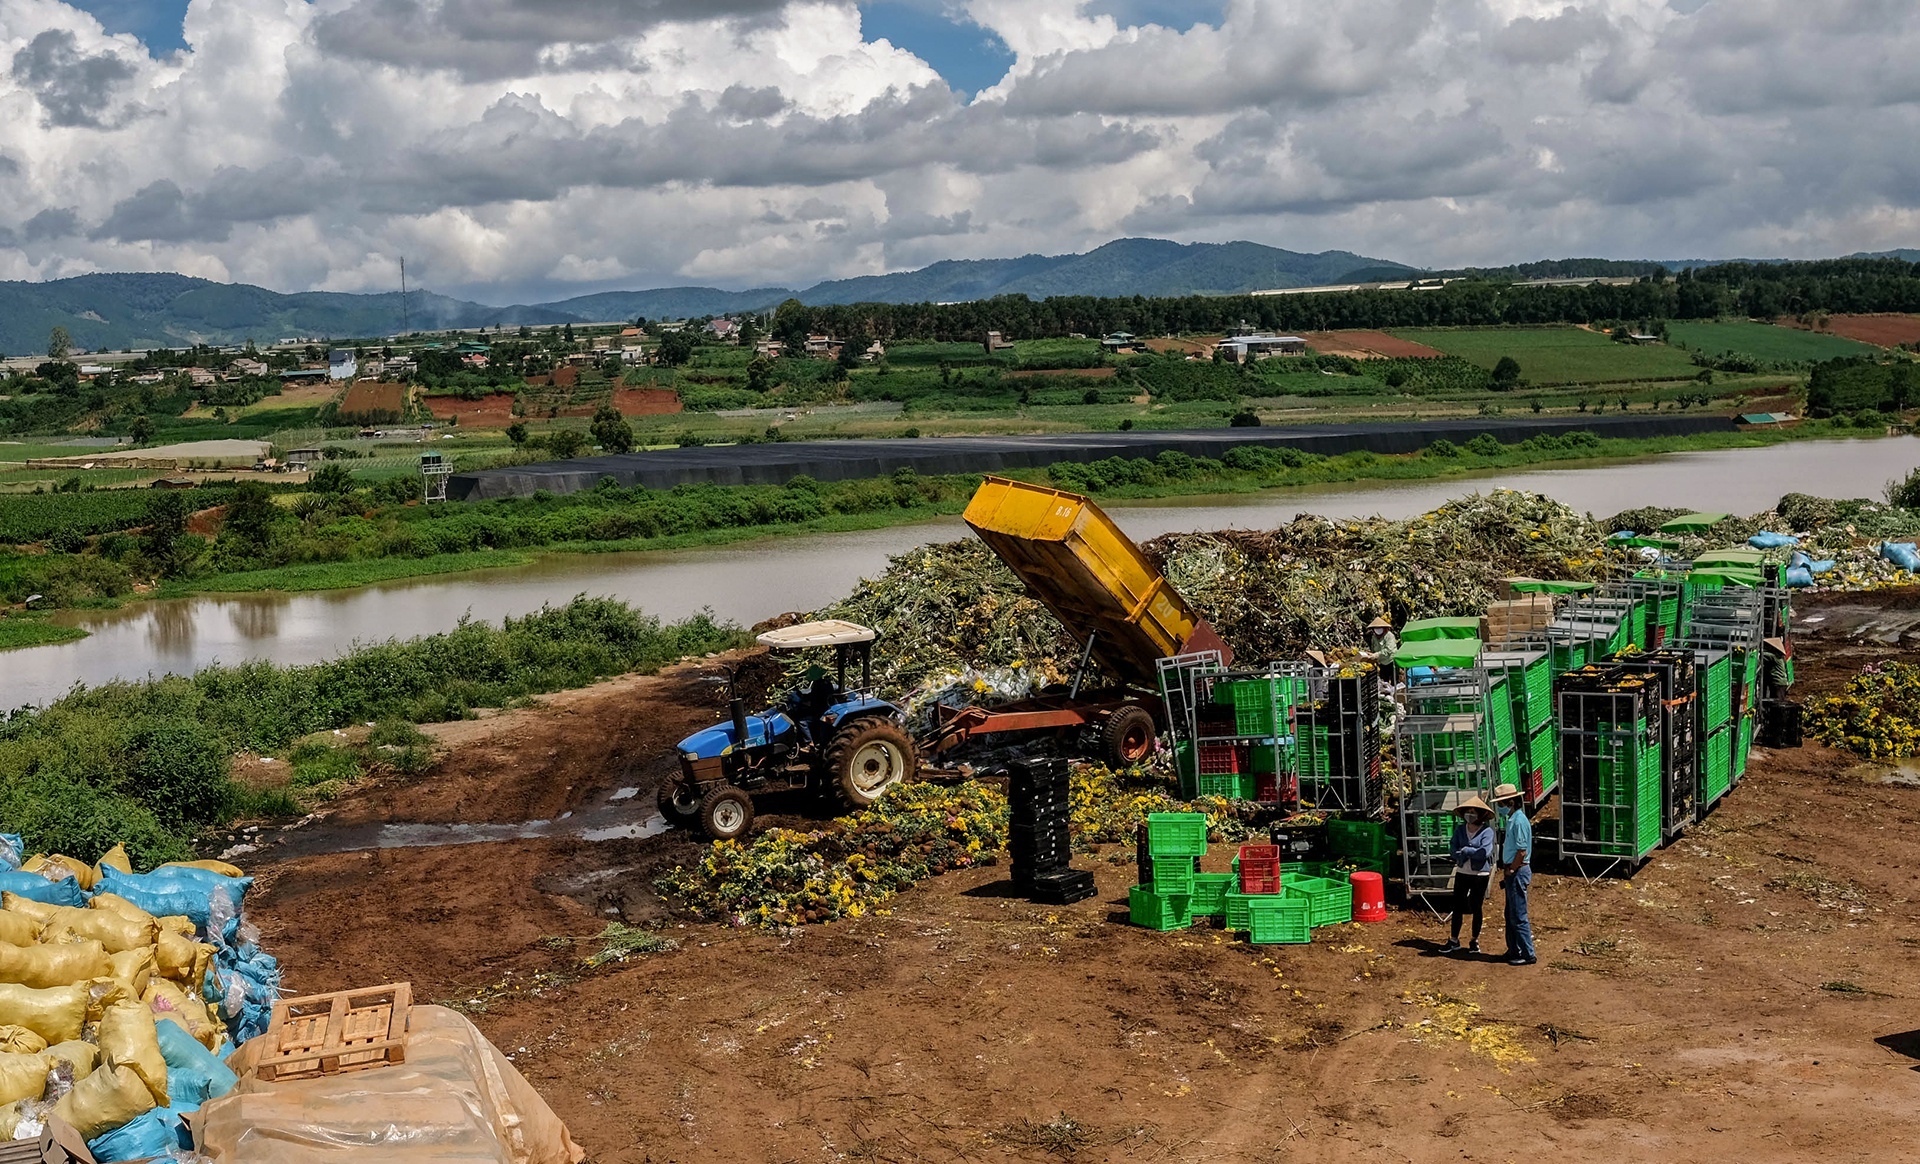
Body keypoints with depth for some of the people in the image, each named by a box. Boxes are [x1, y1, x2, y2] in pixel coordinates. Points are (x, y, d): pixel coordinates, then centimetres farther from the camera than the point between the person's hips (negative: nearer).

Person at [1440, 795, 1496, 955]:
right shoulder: (1459, 830, 3)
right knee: (1457, 907, 6)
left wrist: (1466, 850, -12)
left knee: (1477, 908, 7)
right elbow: (1454, 852, -4)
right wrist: (1474, 852, -15)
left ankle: (1474, 941, 21)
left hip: (1480, 875, -3)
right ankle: (1454, 941, 16)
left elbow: (1485, 852, -22)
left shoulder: (1487, 831, -9)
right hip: (1462, 873, 4)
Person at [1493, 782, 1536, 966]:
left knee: (1518, 916, -5)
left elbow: (1522, 851, -21)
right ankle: (1514, 950, 25)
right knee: (1510, 915, 16)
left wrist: (1510, 871, -12)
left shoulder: (1519, 821, -18)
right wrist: (1505, 870, 13)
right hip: (1512, 872, 10)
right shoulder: (1511, 819, 12)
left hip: (1518, 871, -10)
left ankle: (1528, 955, 1)